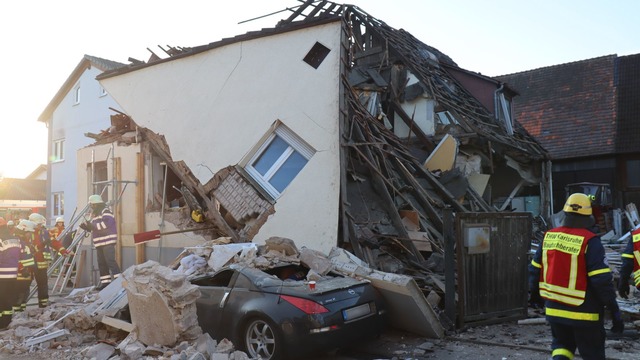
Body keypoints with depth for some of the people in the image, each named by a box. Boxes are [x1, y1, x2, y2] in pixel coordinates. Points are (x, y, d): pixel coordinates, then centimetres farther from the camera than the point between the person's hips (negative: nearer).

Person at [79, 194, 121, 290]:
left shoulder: (106, 212, -8)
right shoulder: (95, 214, 22)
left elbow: (104, 225, -22)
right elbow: (94, 228, 23)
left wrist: (92, 225, -21)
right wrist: (86, 226, 4)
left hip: (108, 242, -10)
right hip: (99, 243, 10)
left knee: (110, 261, -16)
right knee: (101, 263, 9)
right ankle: (105, 282, 14)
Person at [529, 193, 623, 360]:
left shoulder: (548, 236, 0)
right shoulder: (590, 242, -16)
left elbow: (535, 269, 9)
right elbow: (603, 280, -19)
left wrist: (535, 292, 26)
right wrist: (615, 311, -11)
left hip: (554, 309, 5)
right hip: (584, 313, -4)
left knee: (562, 345, 22)